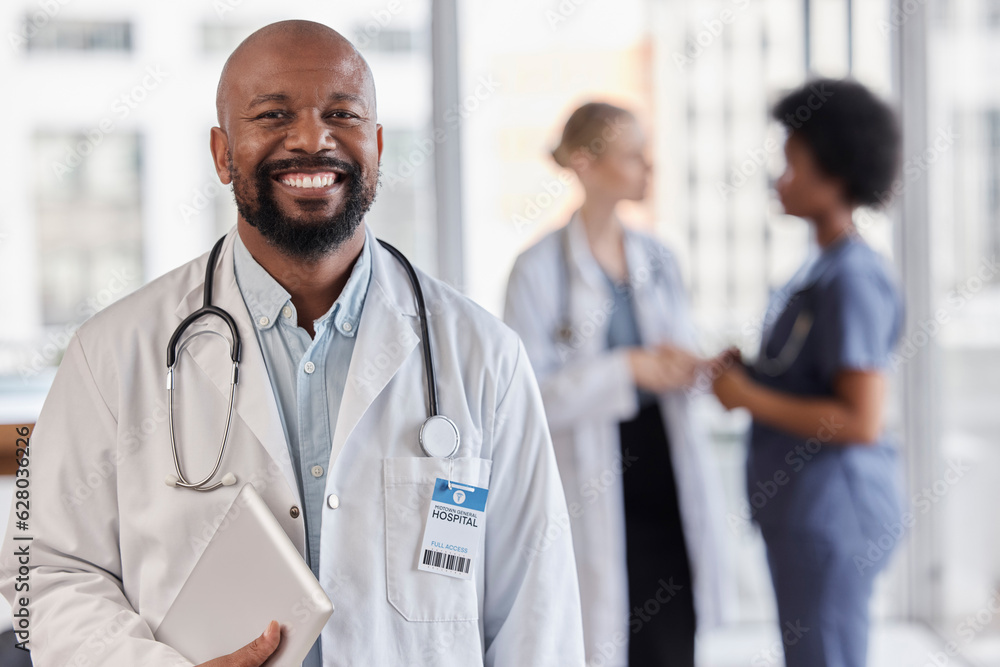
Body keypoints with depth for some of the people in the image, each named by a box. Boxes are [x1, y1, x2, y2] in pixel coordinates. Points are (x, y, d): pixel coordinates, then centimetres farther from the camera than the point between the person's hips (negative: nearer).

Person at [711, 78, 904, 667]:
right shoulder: (827, 271, 12)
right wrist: (748, 371, 4)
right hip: (806, 510, 10)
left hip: (831, 512, -10)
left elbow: (861, 420, -23)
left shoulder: (852, 281, -18)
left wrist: (750, 397, -17)